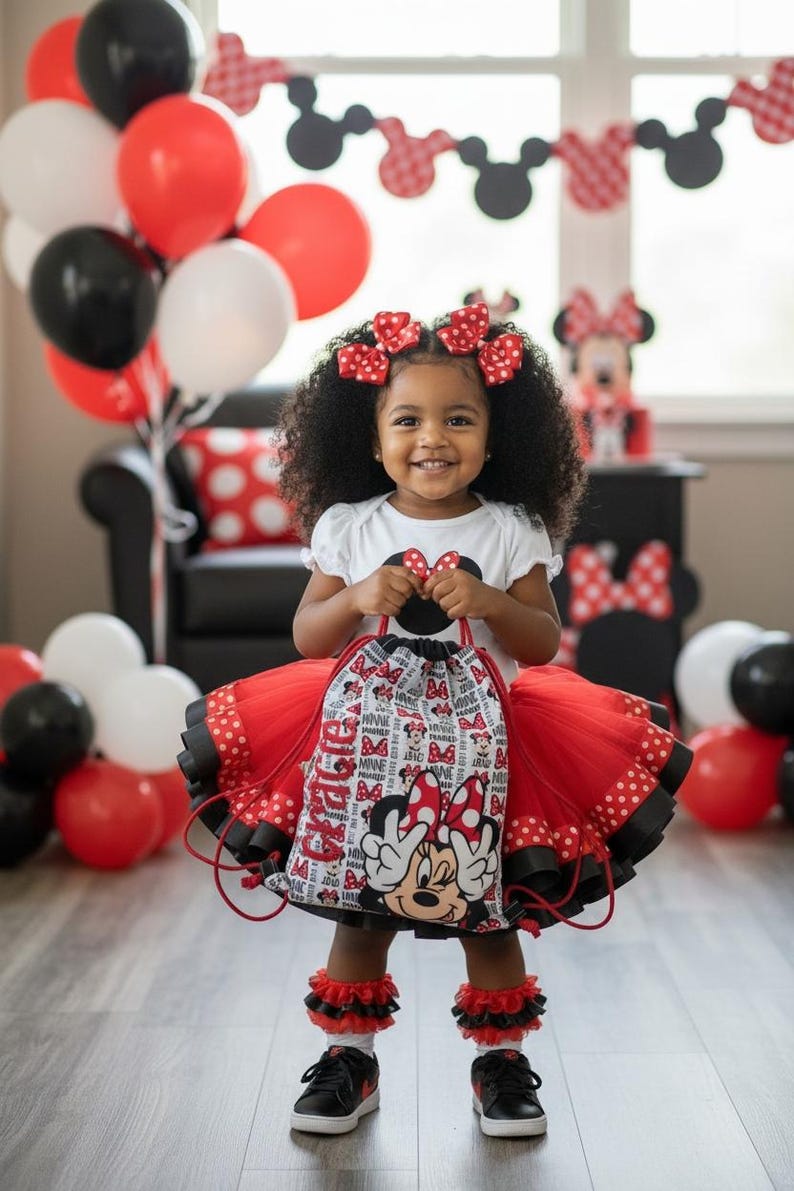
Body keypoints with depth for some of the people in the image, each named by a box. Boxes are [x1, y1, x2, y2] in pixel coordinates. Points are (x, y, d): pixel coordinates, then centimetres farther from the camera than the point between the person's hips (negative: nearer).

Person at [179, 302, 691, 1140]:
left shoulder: (512, 533, -3)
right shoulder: (347, 527, -1)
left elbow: (544, 645, -3)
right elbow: (307, 639, 1)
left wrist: (492, 603, -21)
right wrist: (357, 599, -17)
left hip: (482, 750, 0)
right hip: (368, 741, 1)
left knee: (489, 917, 8)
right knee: (359, 914, 9)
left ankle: (500, 1059, 26)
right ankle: (349, 1058, 26)